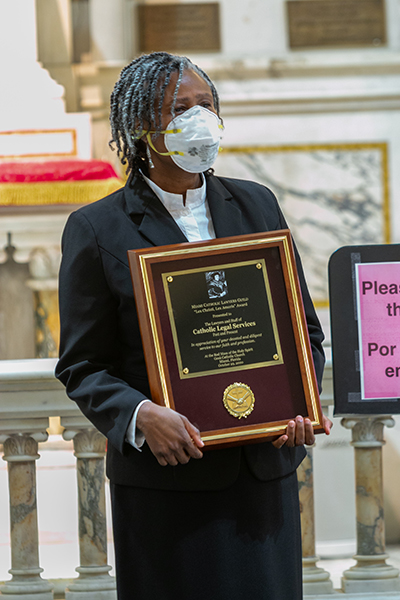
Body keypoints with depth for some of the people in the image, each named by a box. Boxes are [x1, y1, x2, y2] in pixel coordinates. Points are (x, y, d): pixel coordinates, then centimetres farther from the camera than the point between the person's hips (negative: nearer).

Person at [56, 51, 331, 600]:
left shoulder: (257, 205, 12)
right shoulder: (96, 229, 0)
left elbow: (304, 329, 15)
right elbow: (83, 365, -1)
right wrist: (140, 416, -20)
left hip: (266, 471, 4)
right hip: (165, 483, -4)